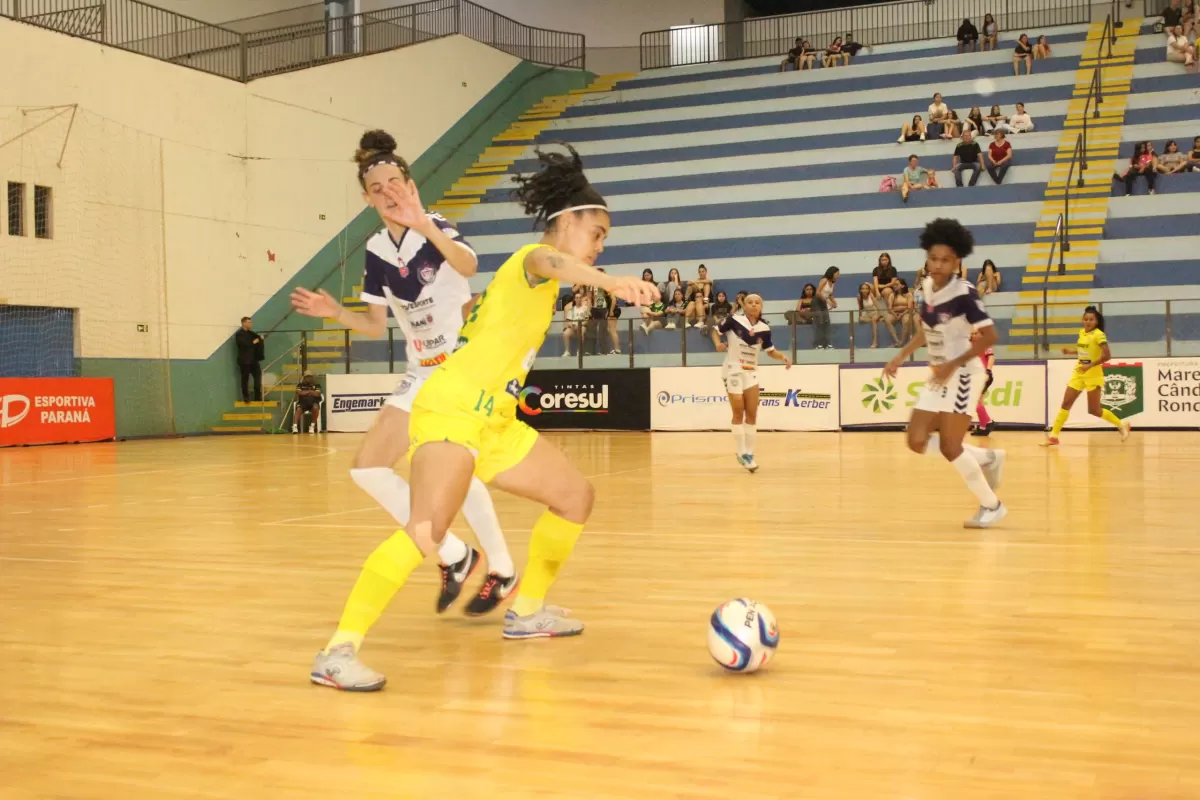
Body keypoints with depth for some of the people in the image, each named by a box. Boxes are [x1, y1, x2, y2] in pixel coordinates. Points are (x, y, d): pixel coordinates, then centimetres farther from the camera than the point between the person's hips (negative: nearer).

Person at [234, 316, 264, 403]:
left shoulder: (250, 333, 15)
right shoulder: (239, 334, -7)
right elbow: (243, 344, -20)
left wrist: (260, 338, -5)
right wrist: (253, 342, -12)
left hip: (253, 359, 6)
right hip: (244, 360, -6)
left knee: (258, 376, 2)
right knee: (245, 379, 0)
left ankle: (258, 397, 7)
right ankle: (246, 398, 8)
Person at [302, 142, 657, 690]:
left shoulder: (540, 286, 19)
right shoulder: (531, 259, -10)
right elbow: (550, 261, -36)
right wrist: (611, 281, -55)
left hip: (493, 422, 10)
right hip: (450, 412, -10)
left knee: (576, 497, 14)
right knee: (429, 528, -29)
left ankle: (527, 612, 27)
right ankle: (338, 652, -24)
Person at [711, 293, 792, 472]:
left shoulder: (764, 329, -2)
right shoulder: (734, 320, -12)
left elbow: (770, 351, 8)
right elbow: (716, 330, 1)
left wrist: (783, 357, -10)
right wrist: (718, 344, -18)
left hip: (752, 372, 4)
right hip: (733, 370, -4)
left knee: (752, 414, 6)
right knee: (738, 412, -4)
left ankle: (749, 453, 16)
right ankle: (741, 453, 5)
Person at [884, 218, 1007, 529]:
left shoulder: (963, 293, -19)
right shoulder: (927, 287, 4)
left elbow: (990, 336, -20)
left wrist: (953, 365, -24)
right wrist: (901, 357, 11)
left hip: (962, 374, -8)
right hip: (939, 376, 8)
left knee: (949, 447, -10)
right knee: (917, 442, 2)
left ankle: (991, 505, 9)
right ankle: (988, 459, 21)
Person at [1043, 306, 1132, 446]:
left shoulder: (1099, 335, -14)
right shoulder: (1082, 332, 7)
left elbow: (1107, 355, -23)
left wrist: (1090, 366, -28)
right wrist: (1071, 351, 7)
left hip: (1093, 375, -7)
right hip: (1078, 373, 7)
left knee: (1094, 410, -1)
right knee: (1066, 404, 1)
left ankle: (1122, 425, 18)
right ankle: (1053, 436, 2)